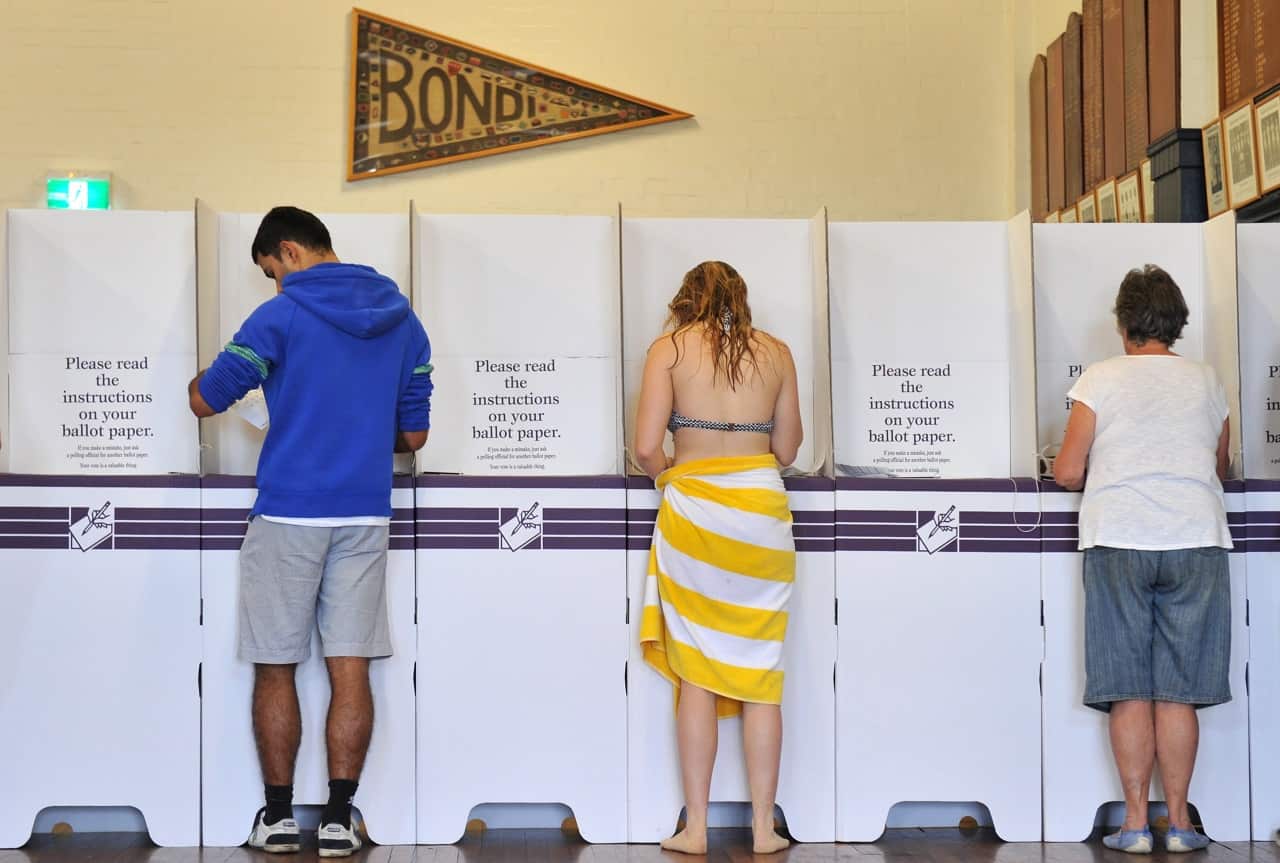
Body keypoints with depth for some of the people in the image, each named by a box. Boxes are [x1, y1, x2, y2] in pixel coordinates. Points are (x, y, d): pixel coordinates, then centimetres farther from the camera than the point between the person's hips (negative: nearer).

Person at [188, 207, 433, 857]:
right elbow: (414, 434, 10)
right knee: (350, 669, 4)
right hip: (366, 514, 4)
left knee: (276, 668, 7)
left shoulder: (281, 316, -7)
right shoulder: (403, 321, 8)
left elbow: (204, 402, -2)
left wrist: (212, 374, 20)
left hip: (288, 513, -4)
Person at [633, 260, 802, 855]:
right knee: (760, 674, 7)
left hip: (693, 508, -2)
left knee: (697, 674, 5)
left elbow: (646, 447, -7)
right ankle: (764, 829, 10)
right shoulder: (775, 352, 8)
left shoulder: (670, 348, 0)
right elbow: (787, 450, 12)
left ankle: (696, 829, 7)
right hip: (762, 507, 2)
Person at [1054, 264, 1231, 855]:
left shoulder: (1100, 379, 0)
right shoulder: (1206, 381, 9)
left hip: (1118, 543, -2)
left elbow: (1066, 473, -2)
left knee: (1129, 693, 2)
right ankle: (1179, 823, 7)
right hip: (1195, 541, 2)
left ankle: (1135, 823, 3)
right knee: (1178, 693, 4)